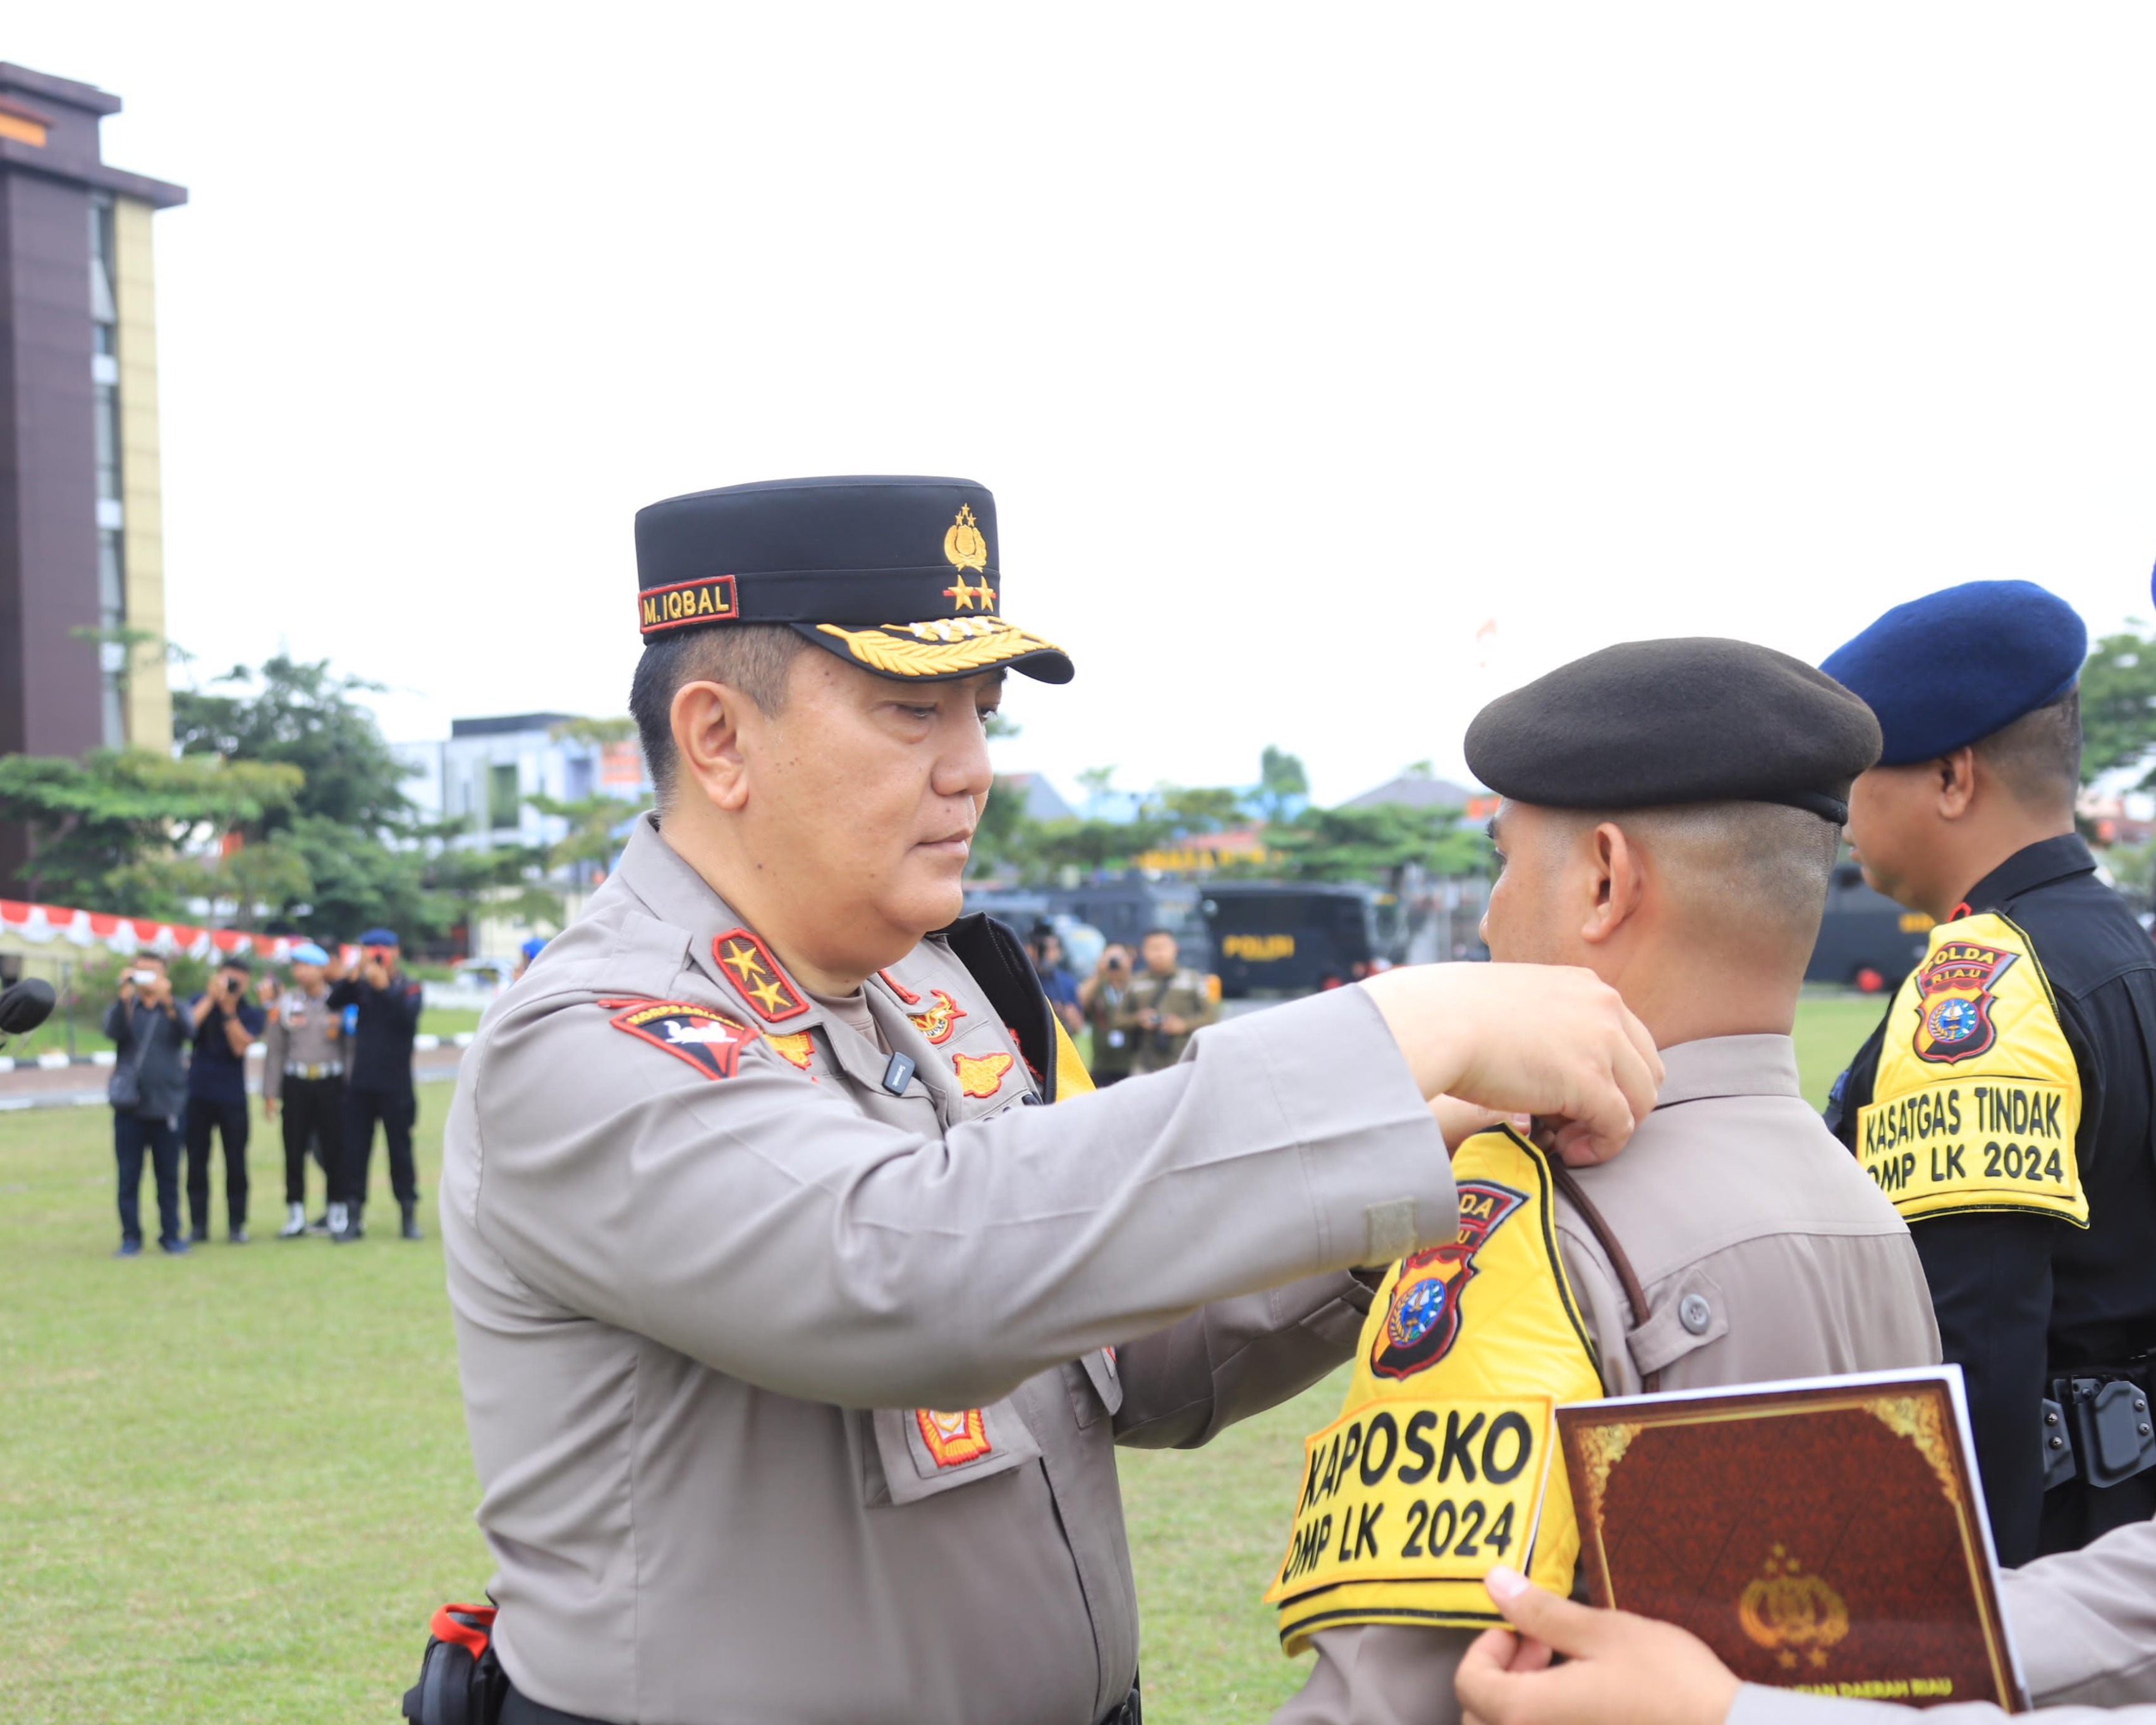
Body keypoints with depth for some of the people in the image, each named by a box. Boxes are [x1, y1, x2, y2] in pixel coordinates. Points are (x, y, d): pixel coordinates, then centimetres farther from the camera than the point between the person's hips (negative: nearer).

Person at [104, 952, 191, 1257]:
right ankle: (131, 1237, 8)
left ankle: (171, 1234, 11)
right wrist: (125, 996, -28)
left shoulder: (173, 1010, 6)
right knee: (129, 1176, 2)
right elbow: (113, 1031, -15)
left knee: (168, 1175, 4)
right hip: (129, 1107, 0)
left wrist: (167, 1000, -30)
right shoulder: (123, 1009, 6)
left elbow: (186, 1032, -15)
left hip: (167, 1106, 0)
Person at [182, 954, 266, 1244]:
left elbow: (240, 1046, -13)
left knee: (236, 1162, -1)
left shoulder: (250, 1013, 2)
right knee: (196, 1161, 2)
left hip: (233, 1097, -1)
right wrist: (211, 998, -17)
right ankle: (198, 1224, 8)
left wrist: (229, 1010, -19)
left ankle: (236, 1225, 5)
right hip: (198, 1092, 1)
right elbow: (188, 1026, -15)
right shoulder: (201, 1000, 4)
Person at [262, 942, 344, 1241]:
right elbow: (274, 1050, 10)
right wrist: (270, 1093, 5)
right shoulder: (285, 1003, 8)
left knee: (335, 1149, -1)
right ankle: (296, 1214, 9)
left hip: (331, 1083, -2)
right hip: (296, 1083, 2)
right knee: (294, 1150, 1)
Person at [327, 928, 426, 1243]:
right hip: (361, 1083, 3)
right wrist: (343, 980, -29)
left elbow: (408, 1014, -21)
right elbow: (336, 1003, -10)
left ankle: (409, 1217, 10)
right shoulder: (362, 985, 6)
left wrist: (384, 987, -33)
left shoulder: (409, 988, -1)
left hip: (395, 1085, -3)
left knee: (400, 1149, 3)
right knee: (354, 1150, 2)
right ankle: (353, 1217, 7)